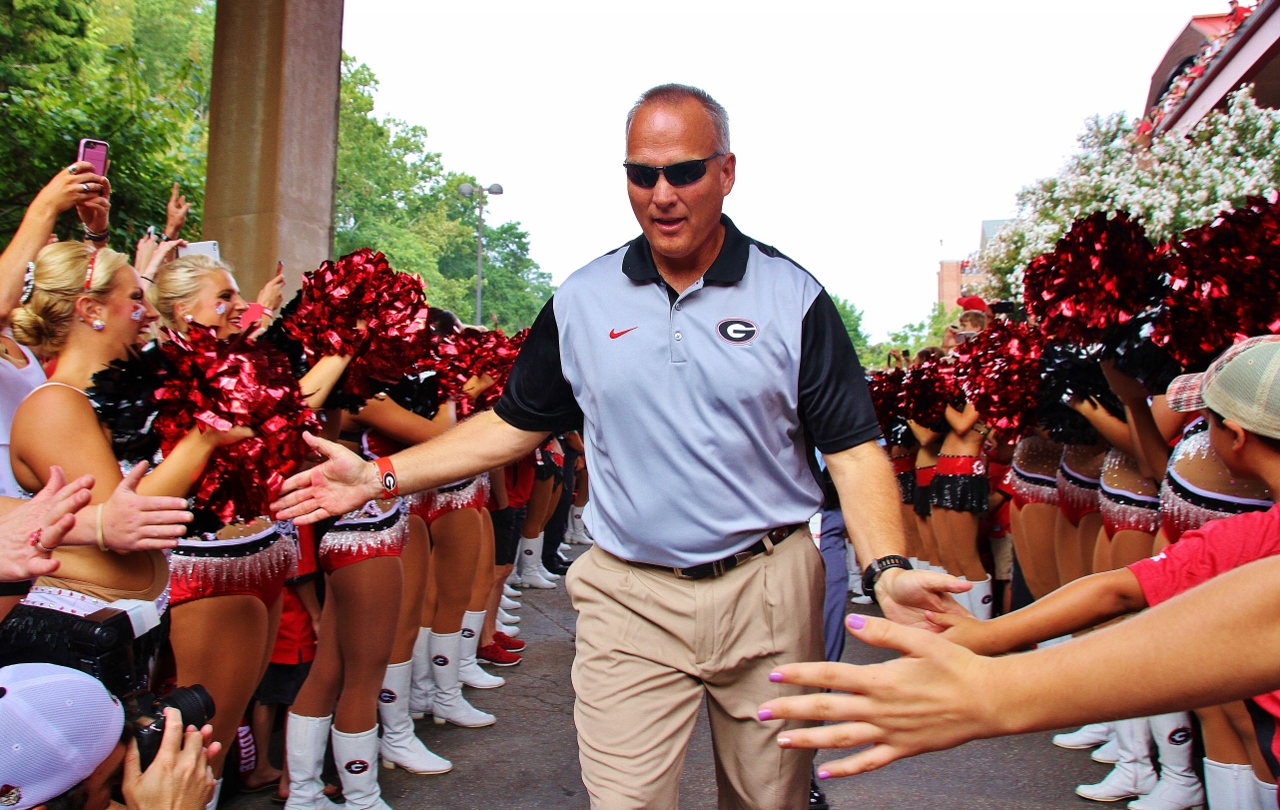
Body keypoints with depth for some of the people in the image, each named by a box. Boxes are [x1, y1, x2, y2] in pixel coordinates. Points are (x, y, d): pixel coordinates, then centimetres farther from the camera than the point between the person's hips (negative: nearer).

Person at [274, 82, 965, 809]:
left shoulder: (793, 296, -4)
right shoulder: (580, 301, 2)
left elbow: (853, 446, -5)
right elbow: (516, 423, 9)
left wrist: (888, 569, -21)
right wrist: (382, 475, 3)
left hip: (769, 588, 0)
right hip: (630, 596, 1)